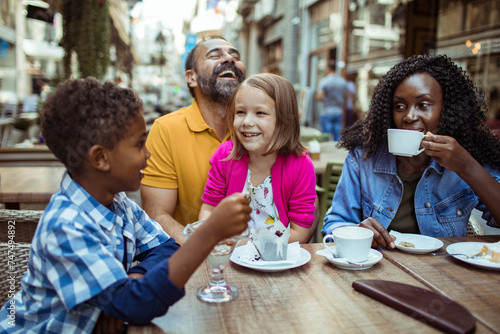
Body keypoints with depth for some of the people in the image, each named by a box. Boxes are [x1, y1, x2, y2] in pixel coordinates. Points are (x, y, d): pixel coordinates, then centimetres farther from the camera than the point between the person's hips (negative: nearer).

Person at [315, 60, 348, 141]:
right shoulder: (343, 81, 6)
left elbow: (319, 97, -17)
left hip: (327, 113, -4)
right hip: (339, 112, 4)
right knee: (337, 137, 8)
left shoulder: (323, 81, -10)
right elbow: (346, 97, 12)